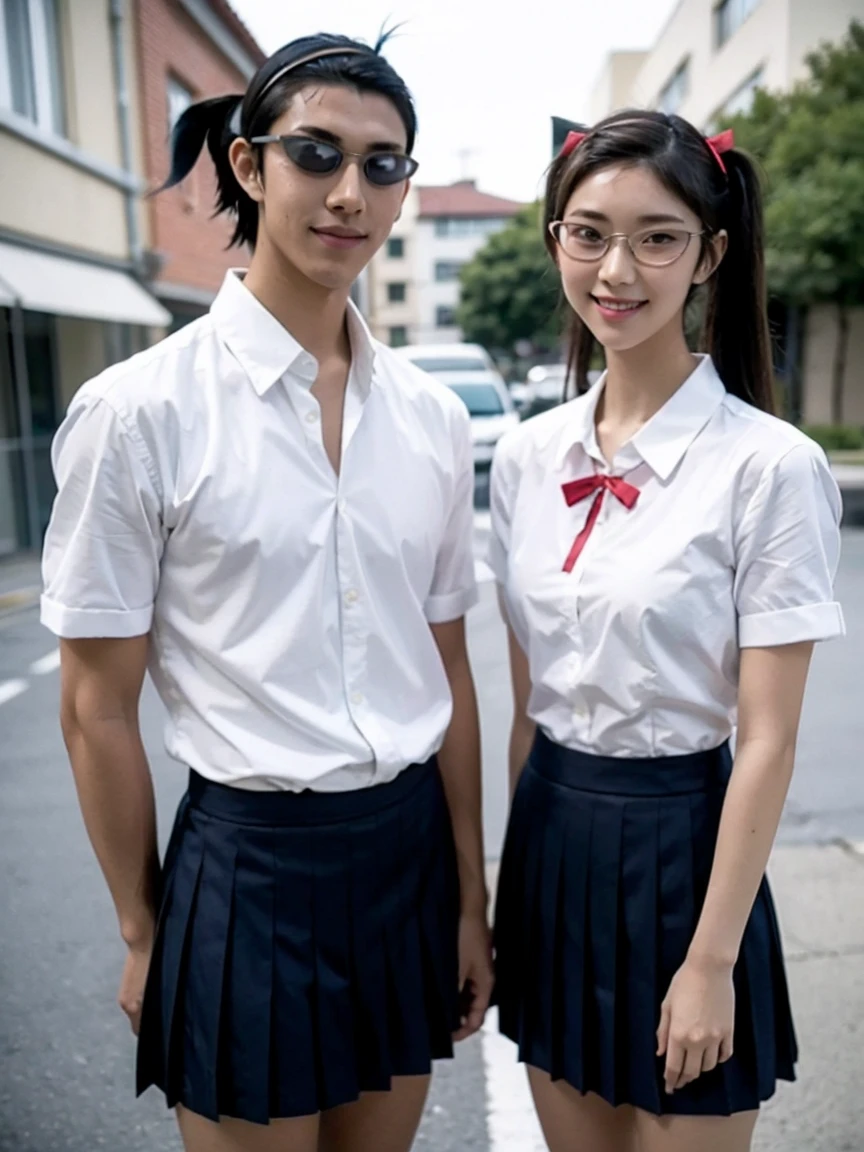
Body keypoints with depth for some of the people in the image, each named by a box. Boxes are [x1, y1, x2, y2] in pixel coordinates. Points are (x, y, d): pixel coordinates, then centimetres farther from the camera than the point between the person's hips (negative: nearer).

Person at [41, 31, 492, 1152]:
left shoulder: (432, 416, 0)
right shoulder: (138, 411, -13)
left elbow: (449, 676, 4)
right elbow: (98, 709, -7)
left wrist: (472, 901, 8)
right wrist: (143, 933, 1)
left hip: (412, 849, 5)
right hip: (252, 860, -4)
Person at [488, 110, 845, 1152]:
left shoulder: (770, 466, -15)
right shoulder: (527, 456, 1)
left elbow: (767, 741, -13)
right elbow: (527, 690, 7)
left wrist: (711, 962, -11)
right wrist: (513, 864, 11)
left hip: (678, 843, -5)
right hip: (549, 838, 5)